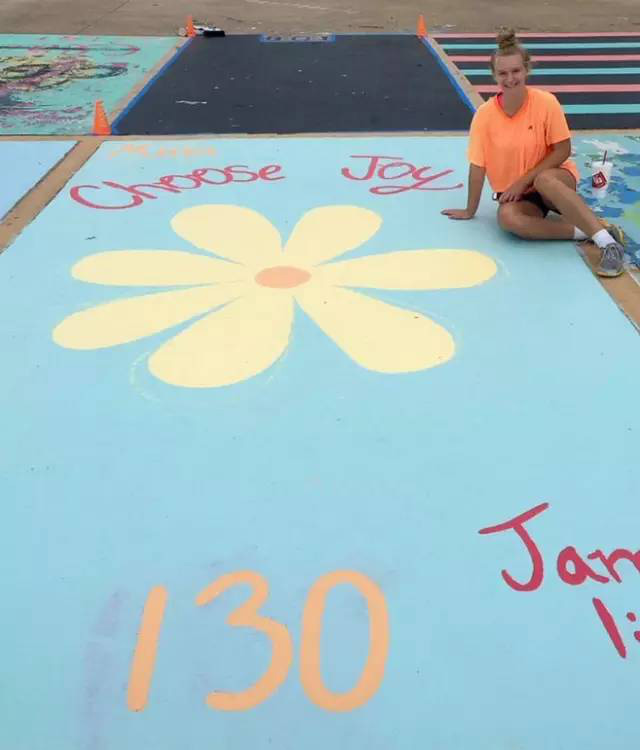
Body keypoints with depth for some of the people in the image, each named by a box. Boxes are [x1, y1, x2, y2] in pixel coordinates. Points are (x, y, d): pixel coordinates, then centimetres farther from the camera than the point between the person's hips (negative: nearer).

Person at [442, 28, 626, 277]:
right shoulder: (485, 114, -11)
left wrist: (524, 181, -16)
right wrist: (470, 211, 0)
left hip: (554, 179, -1)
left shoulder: (546, 102, -14)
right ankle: (585, 231, -27)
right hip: (515, 193, 2)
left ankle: (607, 241, -38)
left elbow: (563, 151, -9)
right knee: (507, 217, -34)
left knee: (545, 181, -39)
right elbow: (477, 167, -6)